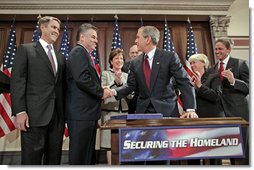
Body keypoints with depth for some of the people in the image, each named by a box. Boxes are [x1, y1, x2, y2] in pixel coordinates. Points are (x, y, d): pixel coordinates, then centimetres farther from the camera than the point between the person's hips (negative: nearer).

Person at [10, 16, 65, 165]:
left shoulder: (61, 57, 18)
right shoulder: (26, 49, 4)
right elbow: (17, 80, -5)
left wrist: (64, 112, 9)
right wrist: (20, 111, -14)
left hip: (58, 115, 5)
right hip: (35, 114, -4)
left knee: (54, 158, 12)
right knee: (32, 158, 2)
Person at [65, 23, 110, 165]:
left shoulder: (84, 53, 21)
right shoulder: (79, 52, -9)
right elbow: (82, 78, -22)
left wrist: (100, 90, 6)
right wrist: (101, 92, -11)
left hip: (87, 111, 10)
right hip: (81, 112, -10)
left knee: (88, 152, 17)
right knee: (80, 153, -1)